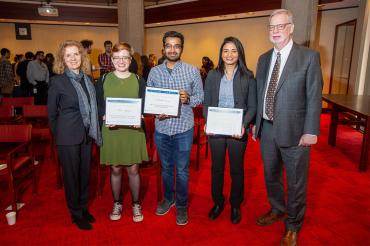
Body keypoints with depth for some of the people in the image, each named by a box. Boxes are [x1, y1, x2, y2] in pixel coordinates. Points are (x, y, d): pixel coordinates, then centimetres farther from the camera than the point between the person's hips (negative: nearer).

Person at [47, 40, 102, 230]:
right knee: (71, 175, 8)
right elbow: (52, 113, -4)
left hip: (87, 135, 5)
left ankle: (83, 208, 35)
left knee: (84, 173, 16)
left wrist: (92, 131, 8)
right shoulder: (57, 81, -10)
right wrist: (59, 135, 0)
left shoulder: (86, 79, 5)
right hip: (68, 137, -5)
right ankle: (76, 214, 26)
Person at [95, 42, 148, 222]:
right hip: (111, 131, 1)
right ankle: (117, 203, 32)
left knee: (133, 169, 7)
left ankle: (136, 205, 27)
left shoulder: (139, 80, 3)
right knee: (115, 169, 11)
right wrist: (105, 117, -17)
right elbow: (98, 105, 3)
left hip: (133, 131, 0)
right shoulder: (103, 80, 3)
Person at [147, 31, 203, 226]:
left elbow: (200, 97, -1)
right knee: (166, 167, 18)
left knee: (182, 170, 8)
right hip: (161, 128, 3)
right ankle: (168, 199, 40)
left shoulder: (192, 71, -3)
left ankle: (181, 205, 28)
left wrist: (188, 99, -20)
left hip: (183, 128, -2)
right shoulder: (154, 72, 3)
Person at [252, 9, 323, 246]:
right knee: (271, 176, 20)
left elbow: (314, 96, -10)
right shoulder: (264, 59, 9)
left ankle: (293, 226, 30)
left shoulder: (309, 56, -7)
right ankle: (277, 210, 45)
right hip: (267, 128, 5)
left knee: (296, 181, 9)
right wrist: (256, 122, 10)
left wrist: (311, 131, -14)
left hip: (293, 131, -5)